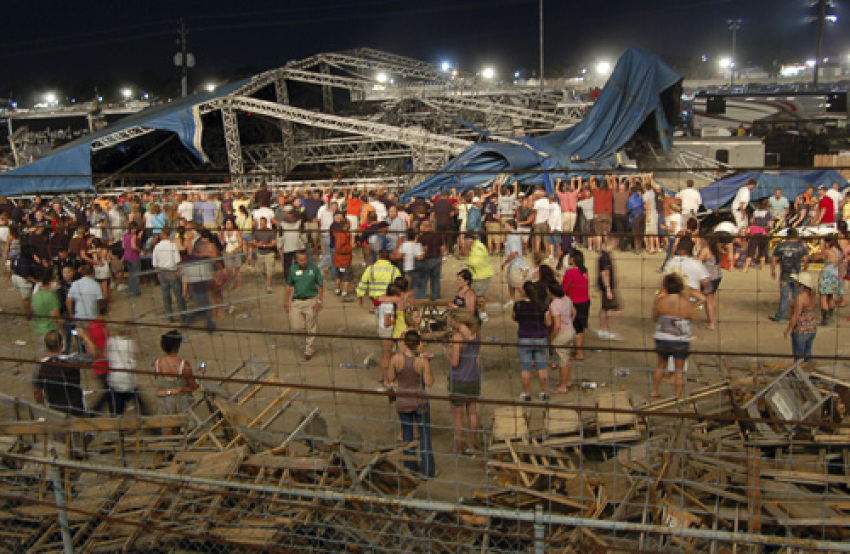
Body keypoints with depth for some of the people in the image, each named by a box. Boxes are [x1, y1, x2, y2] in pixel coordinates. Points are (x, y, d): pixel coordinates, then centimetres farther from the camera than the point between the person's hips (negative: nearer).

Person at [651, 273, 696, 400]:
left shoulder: (660, 301, -11)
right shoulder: (686, 303, -14)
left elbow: (654, 317, 5)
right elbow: (694, 318, 1)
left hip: (662, 339, 2)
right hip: (681, 341, -2)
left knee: (661, 365, 21)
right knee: (679, 369, 10)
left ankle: (654, 392, 27)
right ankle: (679, 397, 15)